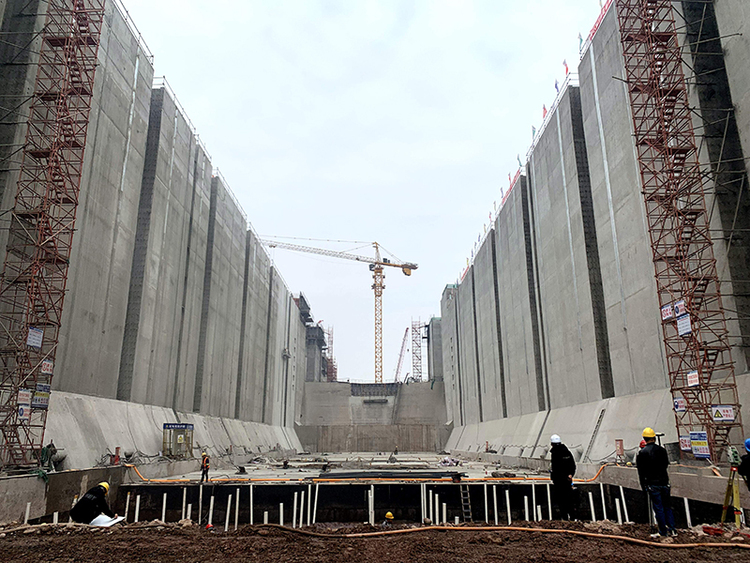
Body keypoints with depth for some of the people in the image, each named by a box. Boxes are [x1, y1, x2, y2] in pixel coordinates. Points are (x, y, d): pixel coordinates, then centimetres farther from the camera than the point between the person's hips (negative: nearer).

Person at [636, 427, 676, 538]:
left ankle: (663, 532, 8)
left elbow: (641, 472, -8)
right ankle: (672, 530, 17)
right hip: (664, 482, 4)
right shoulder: (662, 450, 1)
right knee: (667, 507, 15)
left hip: (653, 484, -4)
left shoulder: (642, 453, -11)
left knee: (658, 508, 3)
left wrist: (643, 486, 1)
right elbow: (666, 464, 17)